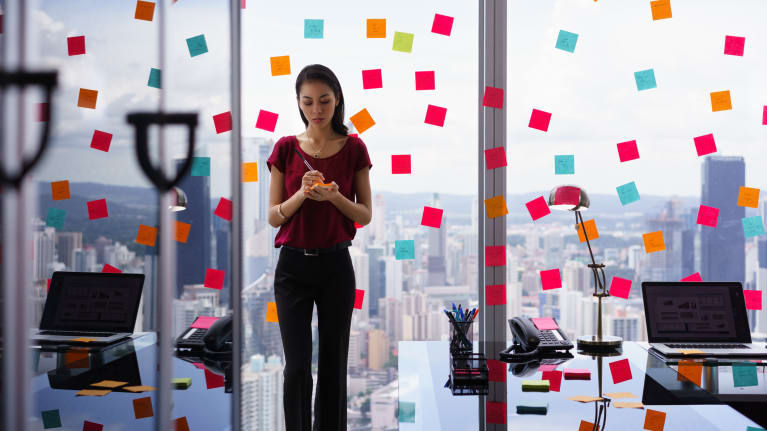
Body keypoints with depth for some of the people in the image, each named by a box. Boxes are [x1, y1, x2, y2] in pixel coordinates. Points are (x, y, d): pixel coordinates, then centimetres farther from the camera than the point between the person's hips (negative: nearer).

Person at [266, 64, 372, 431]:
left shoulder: (353, 149, 0)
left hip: (336, 266, 0)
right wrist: (302, 194, -18)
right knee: (297, 366, -3)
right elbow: (273, 216, 0)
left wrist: (333, 196, -18)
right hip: (293, 265, 0)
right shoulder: (285, 149, 1)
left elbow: (365, 215, 1)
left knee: (333, 364, 7)